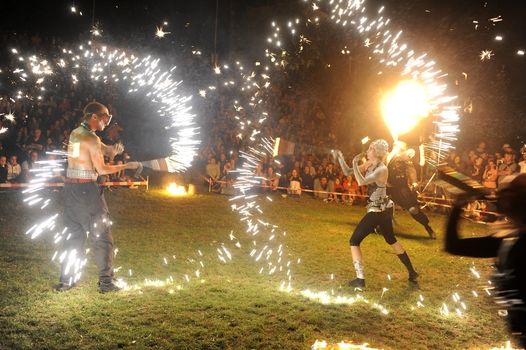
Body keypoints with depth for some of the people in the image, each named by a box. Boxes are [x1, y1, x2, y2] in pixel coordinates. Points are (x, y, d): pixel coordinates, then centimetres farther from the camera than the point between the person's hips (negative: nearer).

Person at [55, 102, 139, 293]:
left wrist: (112, 149, -4)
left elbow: (101, 149, 17)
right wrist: (127, 166, -4)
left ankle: (66, 280, 19)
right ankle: (105, 281, 4)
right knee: (102, 235, 1)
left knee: (75, 234, 15)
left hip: (71, 187, 8)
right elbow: (102, 170, -12)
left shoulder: (75, 133, 12)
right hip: (87, 190, -8)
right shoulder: (92, 138, -14)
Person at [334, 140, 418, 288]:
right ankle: (412, 273, 32)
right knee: (391, 240, 24)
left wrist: (355, 164, -25)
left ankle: (360, 280, -2)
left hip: (377, 211, -10)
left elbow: (361, 182, -35)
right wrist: (340, 157, -5)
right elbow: (347, 172, 6)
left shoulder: (382, 169, -21)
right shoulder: (369, 164, 3)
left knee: (354, 241, -2)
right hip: (384, 209, 10)